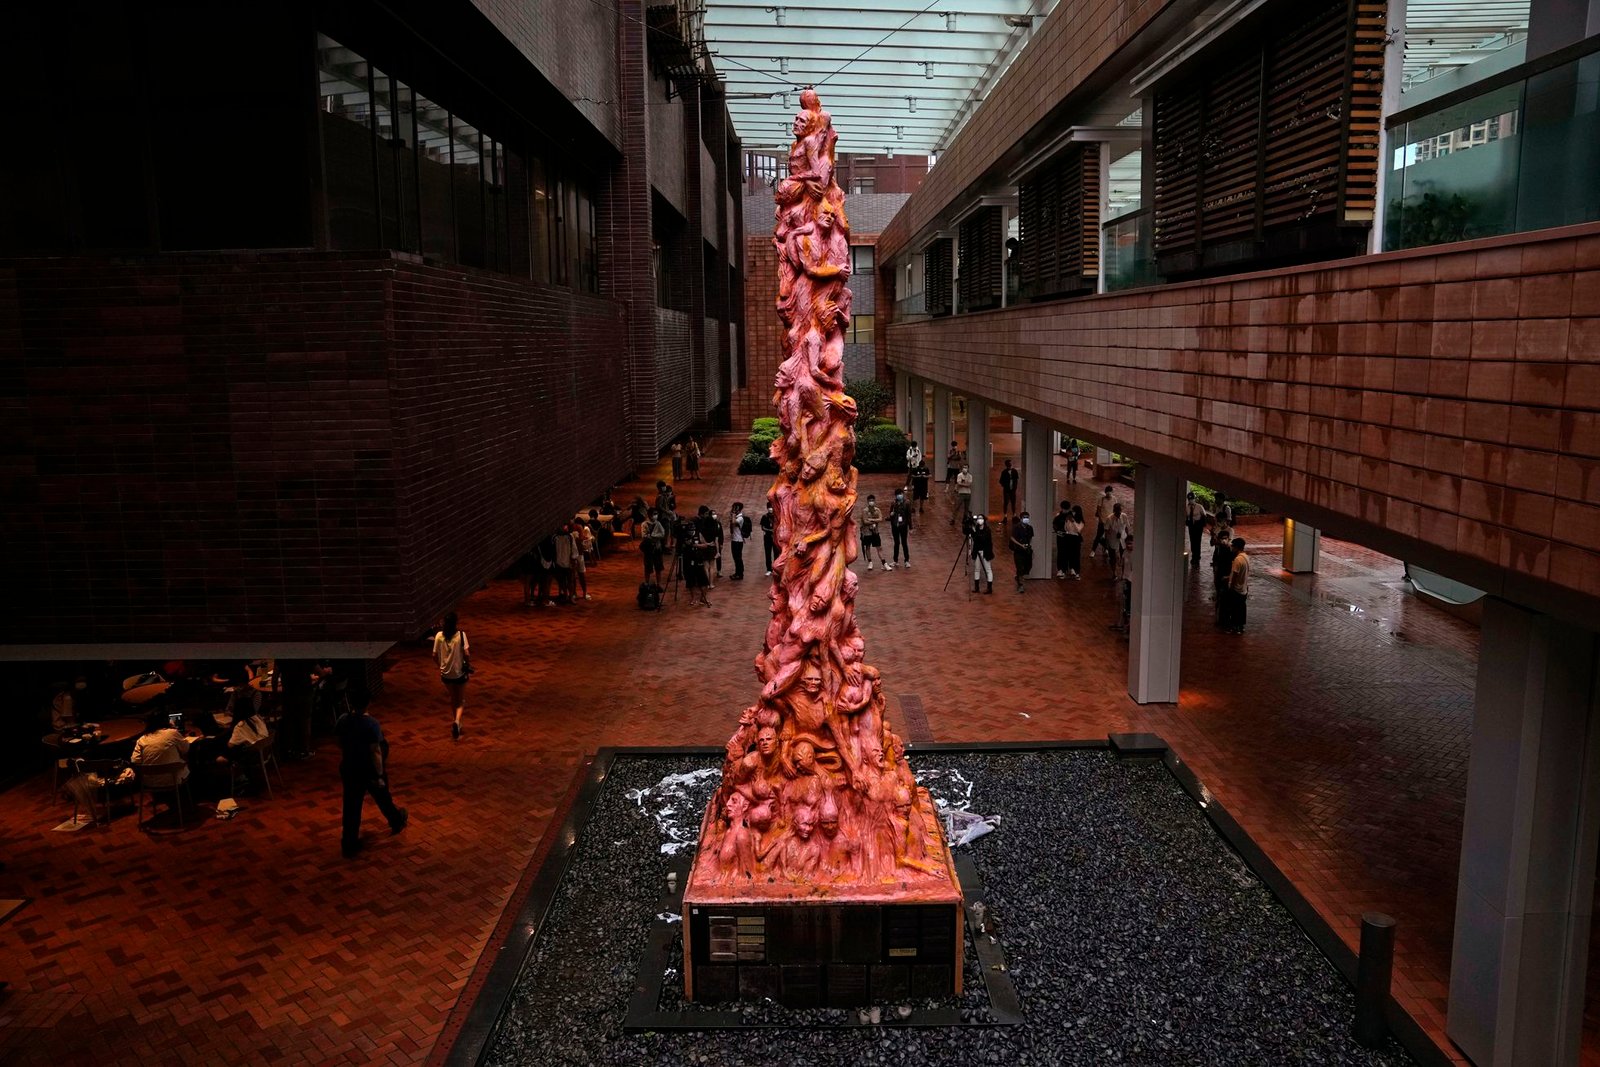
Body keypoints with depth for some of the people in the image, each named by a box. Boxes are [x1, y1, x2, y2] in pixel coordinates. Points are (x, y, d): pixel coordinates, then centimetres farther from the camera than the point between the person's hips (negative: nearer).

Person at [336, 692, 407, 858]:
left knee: (351, 807, 13)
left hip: (349, 769, 4)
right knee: (383, 799, 21)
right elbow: (375, 752, -23)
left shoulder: (343, 720, -9)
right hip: (369, 771, -4)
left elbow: (341, 744, 5)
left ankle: (349, 844, 19)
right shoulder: (372, 724, -26)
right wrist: (380, 775, -15)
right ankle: (397, 821, 47)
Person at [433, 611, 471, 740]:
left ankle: (456, 724, 34)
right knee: (461, 701, 11)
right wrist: (468, 664, -1)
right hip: (459, 673, -3)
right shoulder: (461, 634, -14)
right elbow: (467, 654, -20)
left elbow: (435, 656, -1)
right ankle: (457, 721, -14)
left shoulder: (439, 636, -6)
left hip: (446, 673, 3)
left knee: (452, 699, 24)